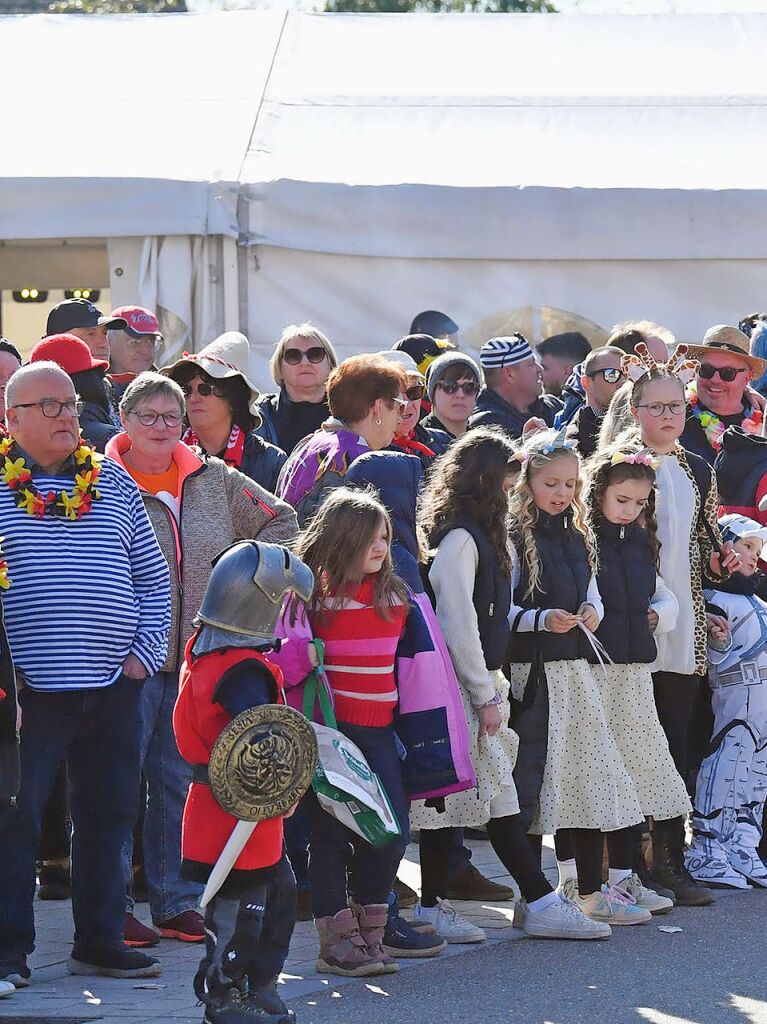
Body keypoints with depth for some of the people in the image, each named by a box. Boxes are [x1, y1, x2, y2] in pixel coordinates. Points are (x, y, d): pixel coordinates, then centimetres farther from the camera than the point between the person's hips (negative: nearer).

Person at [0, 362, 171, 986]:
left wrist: (147, 653, 3)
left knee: (109, 817, 9)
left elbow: (154, 578, 15)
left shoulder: (113, 484, 11)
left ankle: (100, 941, 19)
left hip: (114, 684, 4)